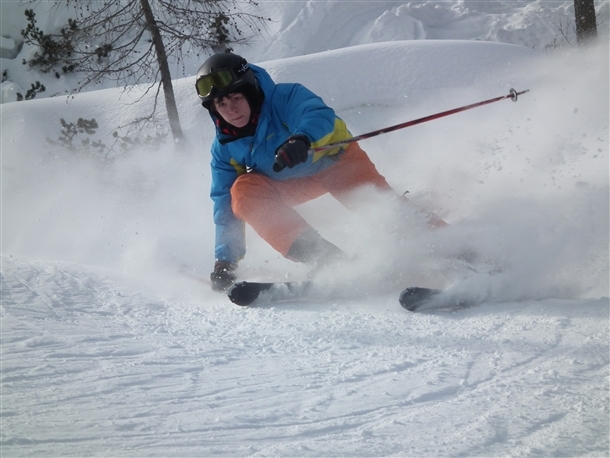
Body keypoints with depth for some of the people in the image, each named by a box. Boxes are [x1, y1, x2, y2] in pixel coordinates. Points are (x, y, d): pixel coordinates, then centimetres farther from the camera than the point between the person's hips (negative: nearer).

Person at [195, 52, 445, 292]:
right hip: (292, 184, 4)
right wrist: (225, 260, -7)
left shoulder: (285, 98, -24)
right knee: (244, 192, -23)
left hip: (335, 159, -4)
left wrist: (302, 139, -66)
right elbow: (225, 205, -2)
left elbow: (319, 115, -44)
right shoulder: (224, 149, -8)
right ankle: (325, 258, -31)